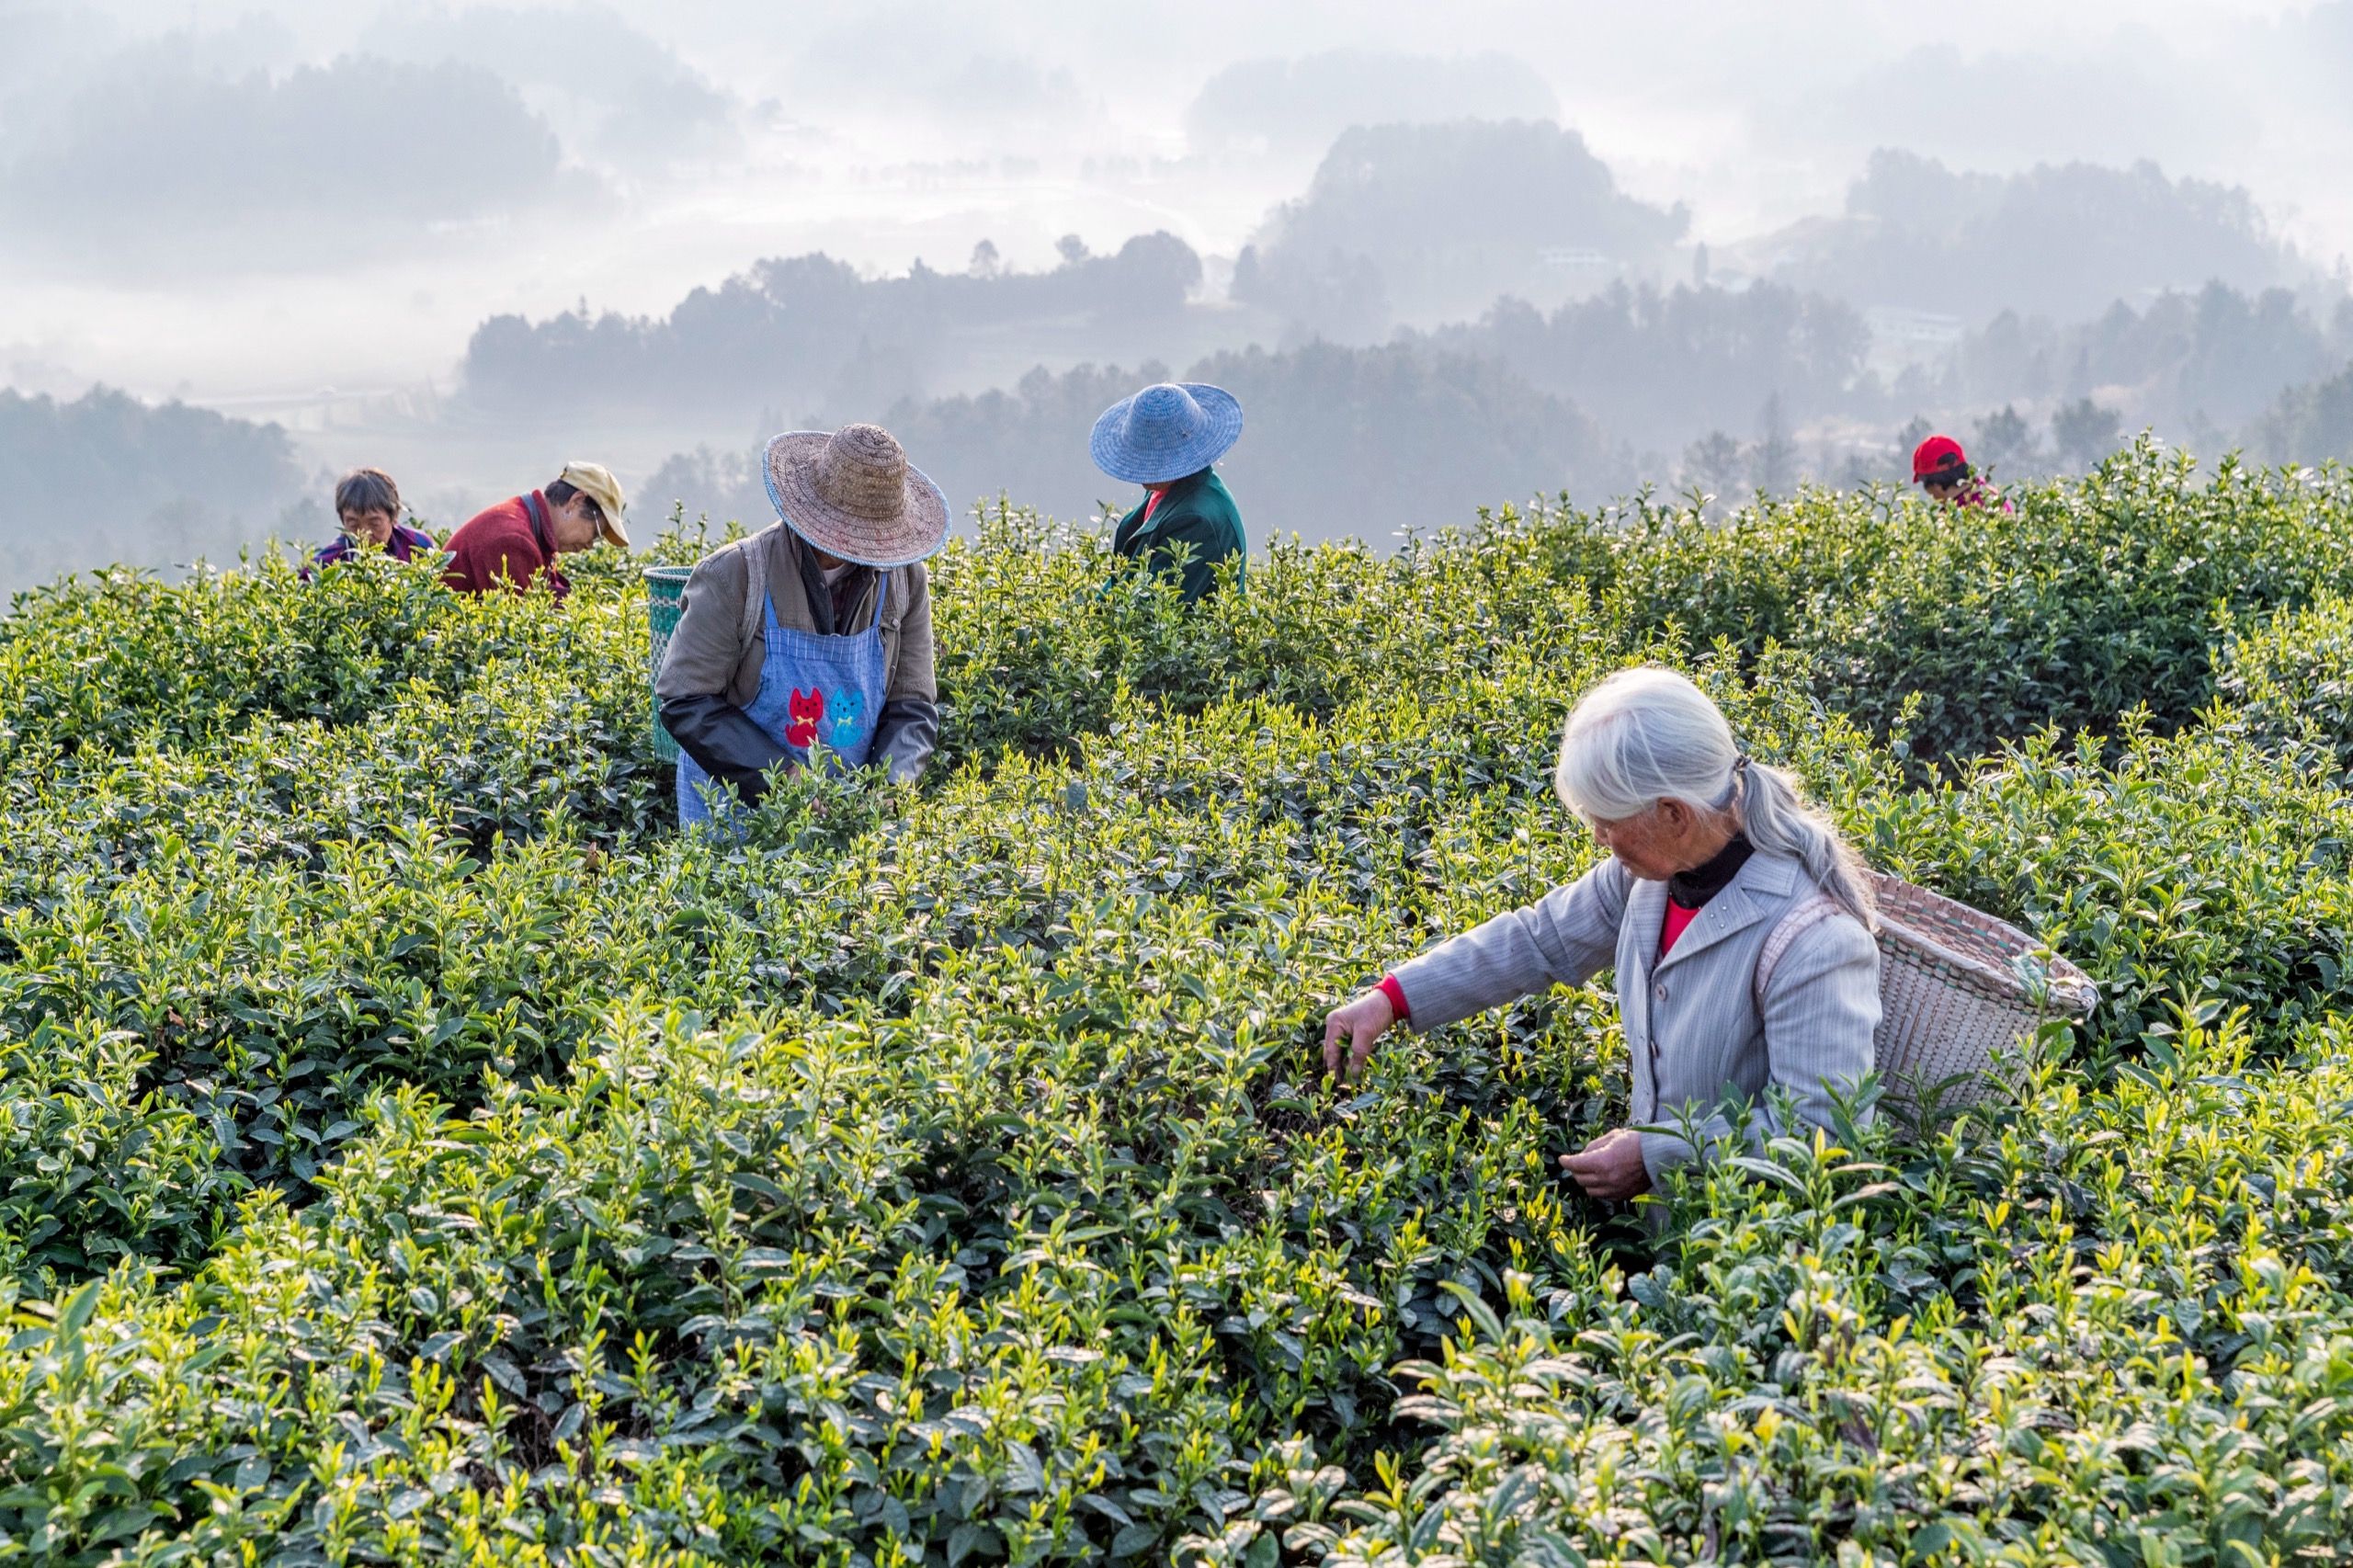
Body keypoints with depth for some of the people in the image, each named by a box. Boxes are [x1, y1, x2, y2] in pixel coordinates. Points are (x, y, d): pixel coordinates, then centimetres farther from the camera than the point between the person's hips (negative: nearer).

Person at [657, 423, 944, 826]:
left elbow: (912, 706, 2)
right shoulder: (735, 576, -16)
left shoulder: (904, 580, -3)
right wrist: (783, 777, -24)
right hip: (735, 812, -3)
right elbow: (685, 702, -16)